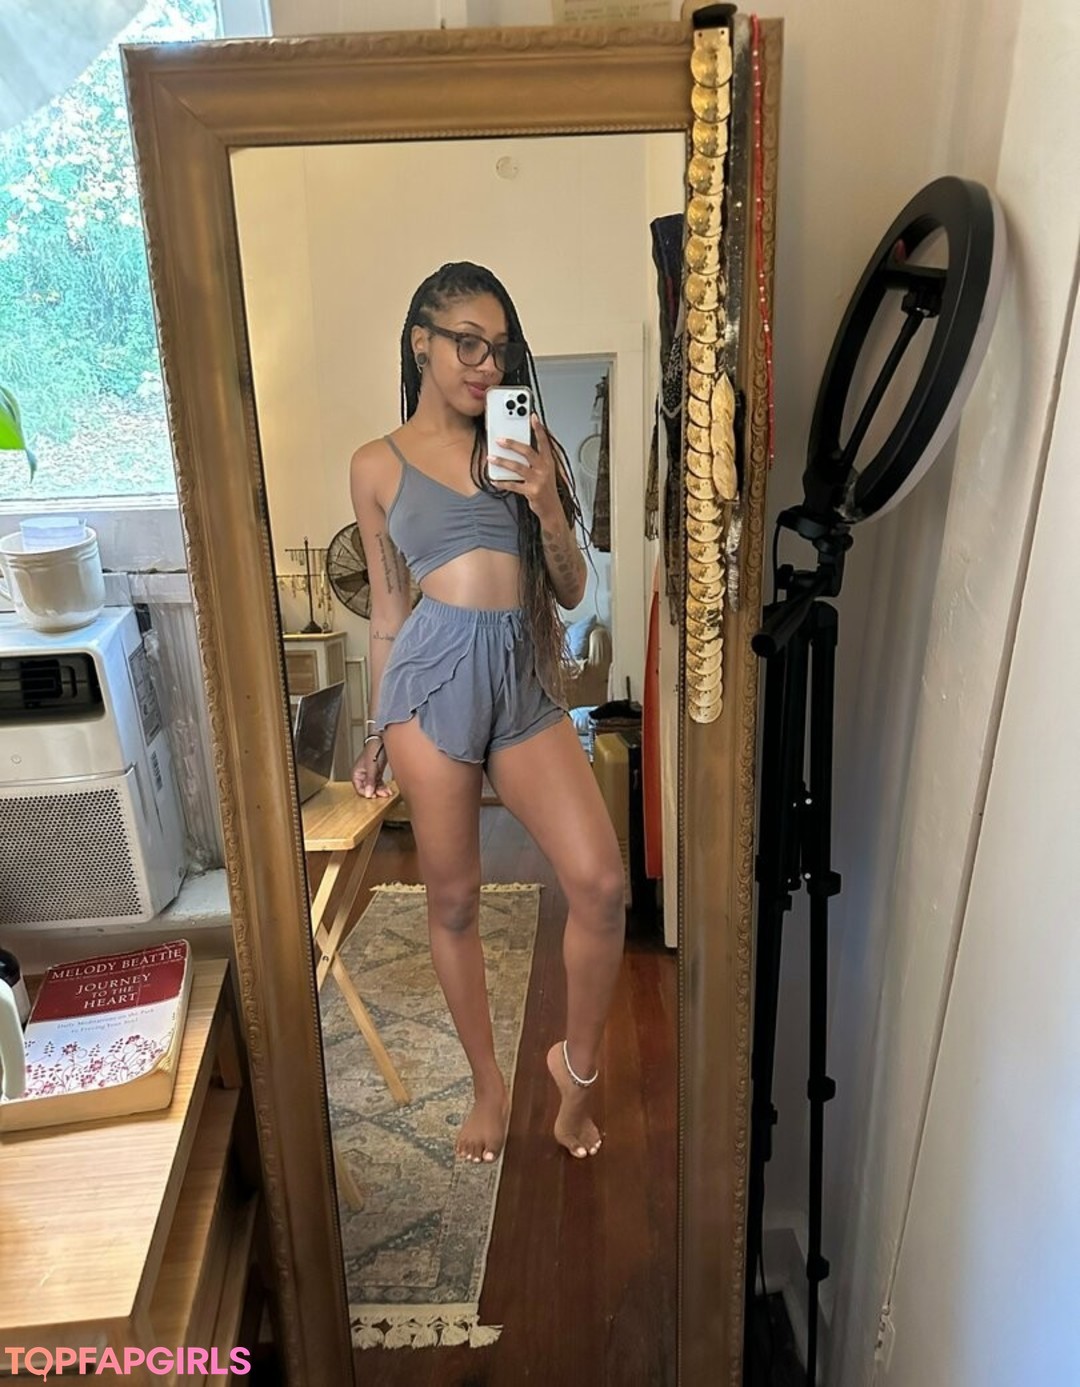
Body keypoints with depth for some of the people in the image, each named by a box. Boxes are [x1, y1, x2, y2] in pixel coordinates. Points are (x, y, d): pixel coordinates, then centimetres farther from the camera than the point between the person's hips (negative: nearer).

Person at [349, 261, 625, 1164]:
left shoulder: (526, 446, 10)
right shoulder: (378, 466, 6)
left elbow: (571, 591, 9)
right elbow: (387, 608, 12)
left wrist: (549, 505, -9)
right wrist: (378, 733, 14)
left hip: (525, 680, 2)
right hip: (435, 675, -1)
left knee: (601, 883, -9)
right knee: (453, 901, 7)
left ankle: (577, 1062, 19)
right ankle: (489, 1083, 30)